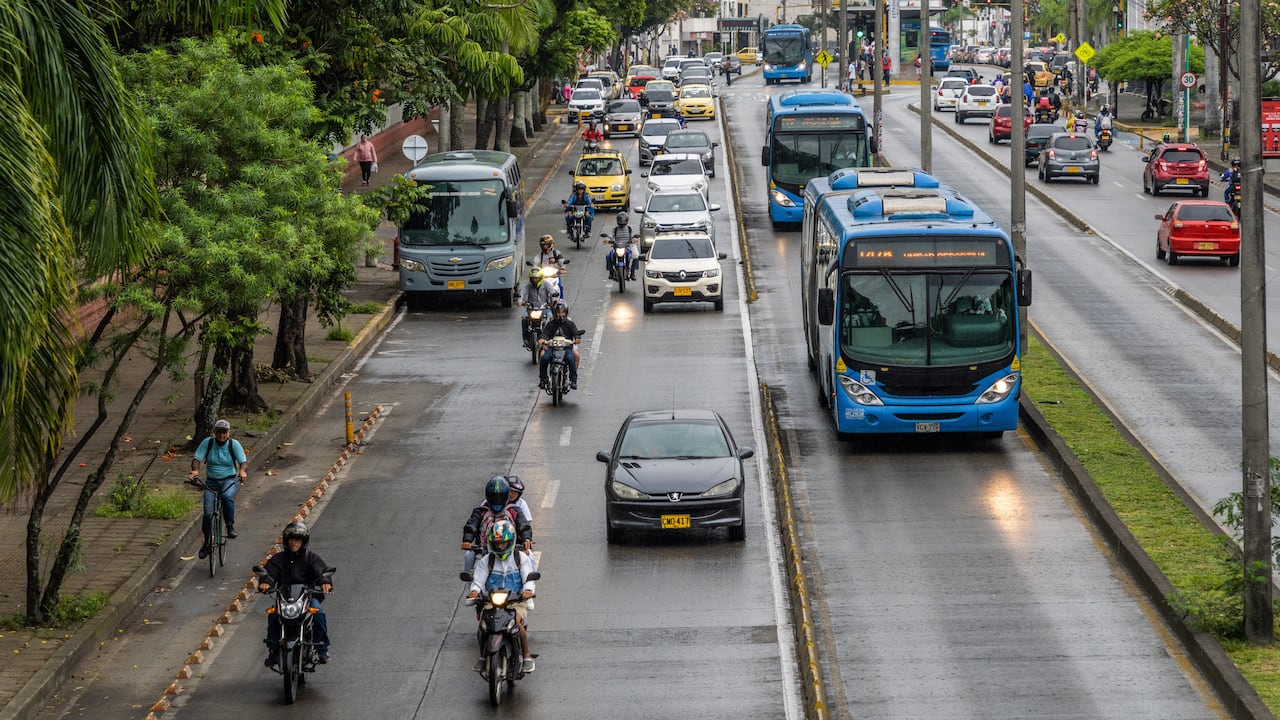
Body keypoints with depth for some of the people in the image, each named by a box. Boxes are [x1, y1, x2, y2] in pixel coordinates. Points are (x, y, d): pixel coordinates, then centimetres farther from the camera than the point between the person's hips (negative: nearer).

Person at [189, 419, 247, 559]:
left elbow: (244, 461, -14)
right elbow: (196, 459, -9)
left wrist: (242, 471, -37)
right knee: (208, 512, -9)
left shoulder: (234, 444, -7)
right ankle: (207, 543, 8)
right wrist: (195, 470, -31)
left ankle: (230, 525, -19)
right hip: (211, 481, 2)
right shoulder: (207, 443, -6)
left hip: (229, 480, -2)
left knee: (227, 496, -37)